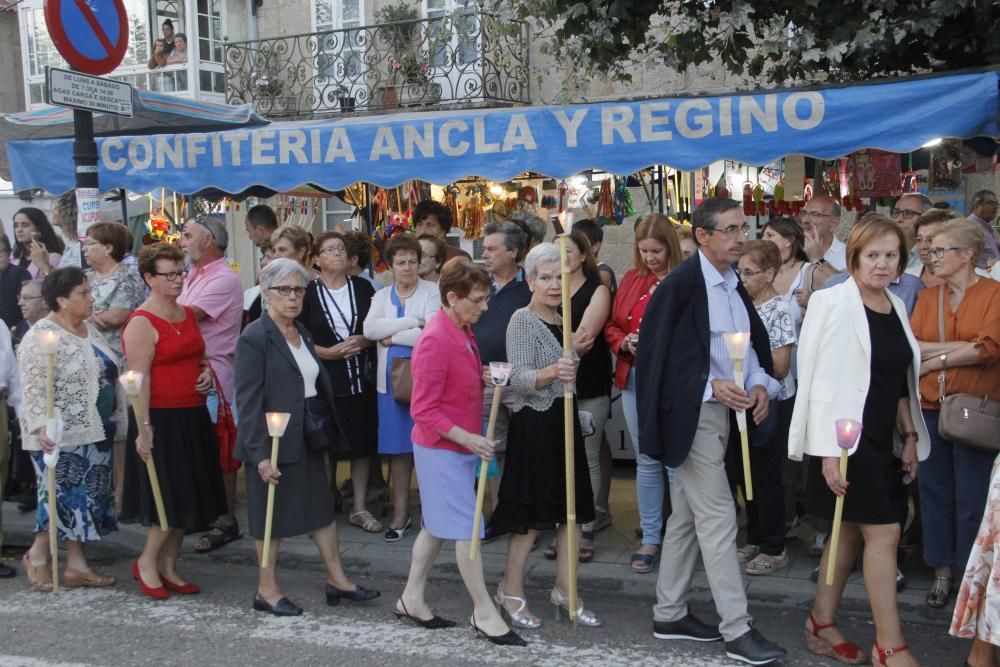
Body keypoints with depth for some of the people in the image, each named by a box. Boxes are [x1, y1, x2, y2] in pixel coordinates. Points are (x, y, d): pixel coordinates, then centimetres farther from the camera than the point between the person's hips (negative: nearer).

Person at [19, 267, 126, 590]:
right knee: (64, 496, -4)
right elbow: (33, 389, -19)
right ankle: (37, 555, 16)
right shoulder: (40, 337, -14)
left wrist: (115, 421, 18)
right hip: (60, 435, -8)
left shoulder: (89, 330, 11)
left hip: (93, 431, 8)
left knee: (87, 498, 9)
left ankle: (77, 564, 16)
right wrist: (41, 427, -28)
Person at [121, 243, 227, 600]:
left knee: (189, 499, 12)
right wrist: (143, 429, -22)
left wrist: (206, 370, 3)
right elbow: (139, 378, -18)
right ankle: (146, 563, 17)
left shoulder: (188, 314, 11)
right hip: (162, 419, -8)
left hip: (193, 417, 8)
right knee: (171, 498, -3)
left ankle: (168, 567, 24)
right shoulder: (142, 323, -13)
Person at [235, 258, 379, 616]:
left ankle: (336, 579, 24)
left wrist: (326, 432, 10)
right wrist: (260, 453, -21)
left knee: (322, 506, 13)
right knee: (272, 515, 5)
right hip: (274, 442, -8)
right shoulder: (254, 338, -14)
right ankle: (266, 590, 20)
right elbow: (248, 401, -18)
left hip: (308, 438, 8)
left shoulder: (303, 334, 10)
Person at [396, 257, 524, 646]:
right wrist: (467, 438, -25)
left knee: (438, 524, 16)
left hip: (458, 446, 9)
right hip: (442, 449, -9)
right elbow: (423, 410, -22)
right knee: (467, 529, -2)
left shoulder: (463, 331, 6)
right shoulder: (436, 341, -23)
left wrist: (486, 377, 2)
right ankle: (484, 613, 9)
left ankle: (412, 598, 28)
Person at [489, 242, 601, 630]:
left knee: (571, 509, 9)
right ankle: (511, 591, 15)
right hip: (534, 424, -8)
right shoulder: (522, 320, -11)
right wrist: (551, 372, -39)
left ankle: (564, 590, 20)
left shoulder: (562, 321, 13)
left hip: (563, 422, 8)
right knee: (532, 514, 0)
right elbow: (518, 379, -23)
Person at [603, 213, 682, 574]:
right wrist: (625, 342, -6)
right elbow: (612, 326, 14)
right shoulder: (631, 279, 9)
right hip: (635, 379, 5)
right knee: (646, 461, 11)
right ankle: (650, 538, 20)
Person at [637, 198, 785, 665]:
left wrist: (760, 382, -2)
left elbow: (751, 345, 16)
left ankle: (669, 614, 27)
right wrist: (711, 385, -20)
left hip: (722, 410, 8)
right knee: (718, 518, -5)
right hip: (692, 414, -8)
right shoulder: (681, 284, -15)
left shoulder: (735, 285, 9)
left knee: (687, 516, 15)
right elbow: (655, 354, -16)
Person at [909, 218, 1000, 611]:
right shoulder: (927, 298, 10)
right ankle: (942, 574, 20)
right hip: (931, 407, 4)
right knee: (935, 491, 9)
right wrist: (963, 347, -12)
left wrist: (935, 359, -8)